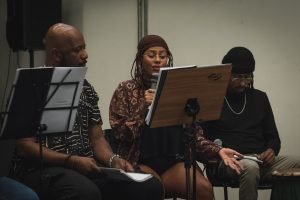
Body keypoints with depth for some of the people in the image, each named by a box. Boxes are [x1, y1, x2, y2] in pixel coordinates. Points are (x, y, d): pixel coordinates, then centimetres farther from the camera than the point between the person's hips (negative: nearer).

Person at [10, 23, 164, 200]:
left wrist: (113, 159, -7)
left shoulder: (86, 88, 15)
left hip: (86, 166, 6)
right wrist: (71, 160, -21)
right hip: (42, 169, -6)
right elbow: (25, 145, -10)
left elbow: (97, 137, 16)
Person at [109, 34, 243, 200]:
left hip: (175, 161, 3)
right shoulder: (126, 90, 5)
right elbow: (120, 134, -4)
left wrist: (218, 150, -7)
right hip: (140, 163, -3)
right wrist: (144, 107, -14)